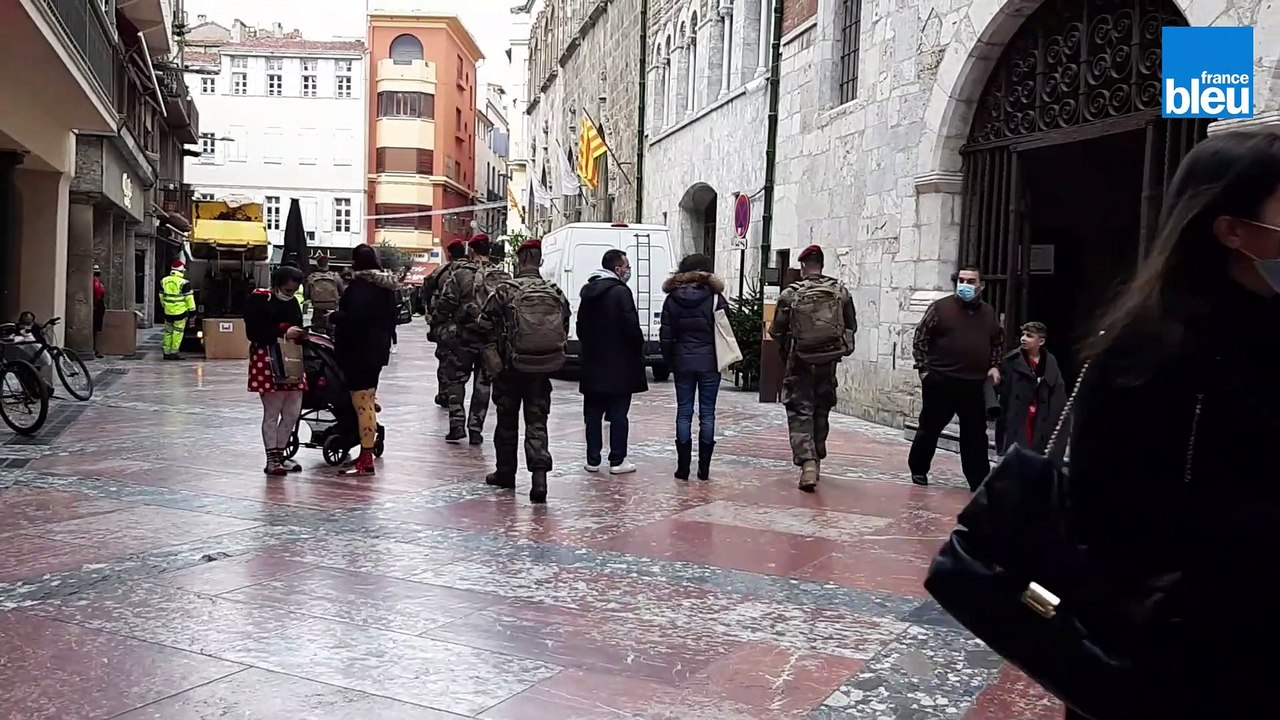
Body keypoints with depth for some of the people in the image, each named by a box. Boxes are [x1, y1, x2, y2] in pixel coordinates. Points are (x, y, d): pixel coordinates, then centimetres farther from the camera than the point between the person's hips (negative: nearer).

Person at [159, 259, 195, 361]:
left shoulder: (164, 281, 7)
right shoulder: (183, 283, -13)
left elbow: (162, 295, 17)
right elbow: (189, 297, -10)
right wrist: (192, 308, -2)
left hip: (168, 311, 6)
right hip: (180, 311, -6)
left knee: (168, 332, 14)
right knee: (178, 332, 0)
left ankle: (166, 352, 17)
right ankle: (174, 352, -1)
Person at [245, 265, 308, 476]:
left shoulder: (292, 302, 14)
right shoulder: (258, 300, -8)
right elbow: (253, 332, -16)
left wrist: (301, 335, -1)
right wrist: (283, 333, -21)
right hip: (267, 362, -7)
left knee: (293, 412, 7)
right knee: (272, 413, -1)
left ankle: (280, 454, 20)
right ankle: (271, 459, 8)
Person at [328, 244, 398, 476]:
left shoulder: (360, 285, -16)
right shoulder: (386, 286, 12)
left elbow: (352, 318, -25)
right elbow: (391, 319, 17)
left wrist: (334, 316, -7)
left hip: (358, 352, -9)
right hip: (378, 350, 9)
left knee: (362, 404, -6)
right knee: (368, 402, 20)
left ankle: (366, 460, -5)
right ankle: (367, 453, 28)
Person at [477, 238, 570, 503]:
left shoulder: (505, 290, -8)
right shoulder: (556, 294, 2)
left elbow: (486, 327, -8)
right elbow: (564, 332, 6)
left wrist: (493, 359, -3)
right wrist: (551, 359, 12)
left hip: (511, 367, -2)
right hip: (542, 370, 2)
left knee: (507, 420, 14)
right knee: (537, 422, 6)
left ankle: (505, 473, 26)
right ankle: (539, 473, -11)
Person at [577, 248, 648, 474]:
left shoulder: (588, 291, 12)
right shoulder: (620, 292, -13)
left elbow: (581, 326, 17)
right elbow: (632, 328, -16)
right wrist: (638, 351, -2)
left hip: (592, 364, 7)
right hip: (619, 364, -6)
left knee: (593, 413, 10)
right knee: (618, 413, 0)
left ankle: (593, 459, 13)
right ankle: (617, 461, 3)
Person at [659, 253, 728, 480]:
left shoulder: (672, 299, 0)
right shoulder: (715, 298, -7)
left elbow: (666, 336, 0)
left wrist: (669, 361, 9)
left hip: (682, 362, 2)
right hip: (709, 362, -2)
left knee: (684, 412, 7)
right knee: (707, 413, 5)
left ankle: (683, 467, 7)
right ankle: (704, 467, 7)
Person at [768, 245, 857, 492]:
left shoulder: (790, 294, -9)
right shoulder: (841, 291, 0)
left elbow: (777, 331, -3)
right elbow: (851, 326, 7)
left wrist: (786, 355, 15)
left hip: (800, 361, -3)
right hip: (829, 361, 3)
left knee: (800, 413, 0)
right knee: (821, 412, 18)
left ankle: (807, 462, -17)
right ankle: (816, 461, 29)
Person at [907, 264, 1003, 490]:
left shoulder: (989, 313, 10)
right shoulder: (940, 307, -3)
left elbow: (998, 343, 21)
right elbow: (920, 339, -2)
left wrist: (995, 366, 6)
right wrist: (923, 368, -8)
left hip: (976, 384, 3)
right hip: (940, 381, -3)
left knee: (975, 434, 4)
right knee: (930, 428, 9)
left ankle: (979, 481, 9)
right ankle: (918, 469, 25)